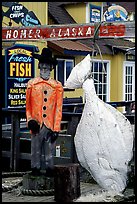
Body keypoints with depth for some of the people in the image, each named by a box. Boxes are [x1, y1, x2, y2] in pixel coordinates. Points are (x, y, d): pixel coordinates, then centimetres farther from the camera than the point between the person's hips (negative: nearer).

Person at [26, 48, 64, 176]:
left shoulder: (57, 86, 5)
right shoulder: (31, 84, 7)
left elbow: (58, 109, 3)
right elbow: (28, 106, 10)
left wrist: (56, 129, -2)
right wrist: (30, 120, -6)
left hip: (50, 126, 0)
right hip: (37, 125, 0)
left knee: (49, 152, 5)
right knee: (36, 150, 4)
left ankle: (49, 173, 14)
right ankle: (35, 171, 13)